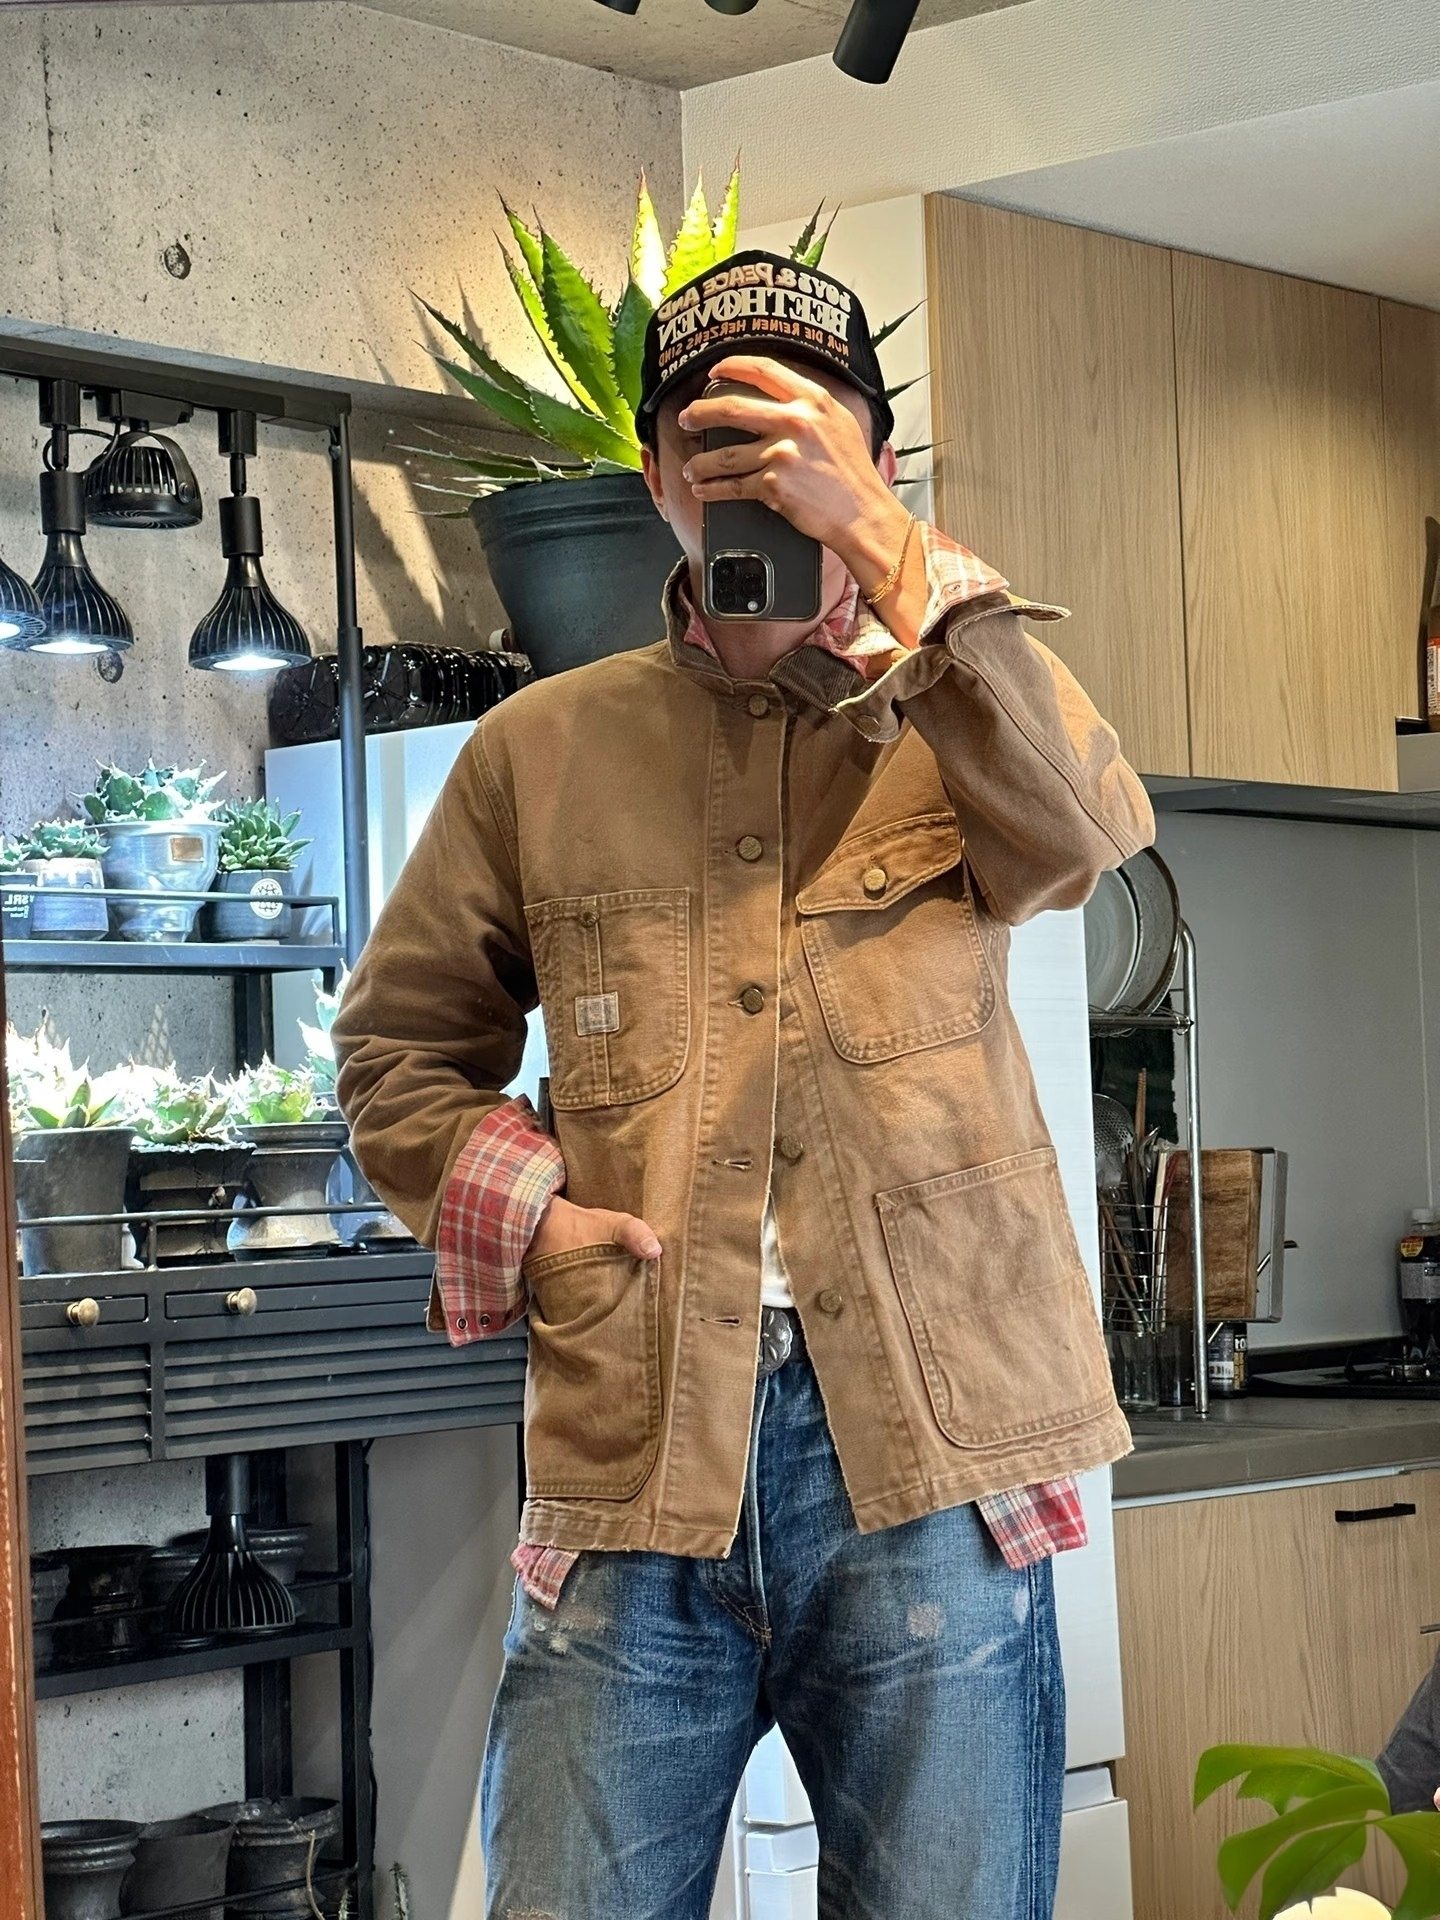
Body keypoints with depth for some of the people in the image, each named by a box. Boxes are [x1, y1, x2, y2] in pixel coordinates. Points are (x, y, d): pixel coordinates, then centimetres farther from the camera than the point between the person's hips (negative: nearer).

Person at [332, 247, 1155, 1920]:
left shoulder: (954, 715, 11)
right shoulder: (542, 749, 14)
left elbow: (1083, 836, -12)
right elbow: (400, 1045, 19)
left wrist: (881, 546, -18)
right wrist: (521, 1215, 1)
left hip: (923, 1461, 0)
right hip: (633, 1459, 1)